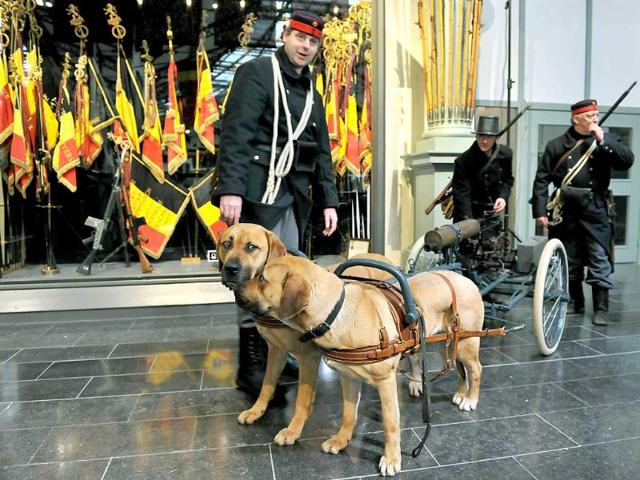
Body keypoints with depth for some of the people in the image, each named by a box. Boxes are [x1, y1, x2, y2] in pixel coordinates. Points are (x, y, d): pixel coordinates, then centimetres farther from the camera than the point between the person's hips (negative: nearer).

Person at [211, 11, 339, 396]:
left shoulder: (312, 93, 22)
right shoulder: (256, 72, 0)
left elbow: (322, 152, 21)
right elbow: (236, 132, -12)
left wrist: (328, 201, 13)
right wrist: (230, 188, -23)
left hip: (295, 196, 7)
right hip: (260, 191, -7)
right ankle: (251, 367, 4)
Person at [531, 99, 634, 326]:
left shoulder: (607, 141, 7)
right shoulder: (557, 145, 4)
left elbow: (627, 161, -8)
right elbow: (541, 179, 1)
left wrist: (603, 141, -13)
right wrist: (540, 210, -6)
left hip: (596, 208, 0)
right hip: (567, 210, 1)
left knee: (599, 260, -4)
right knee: (570, 260, 10)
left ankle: (601, 308, 5)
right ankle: (576, 303, 27)